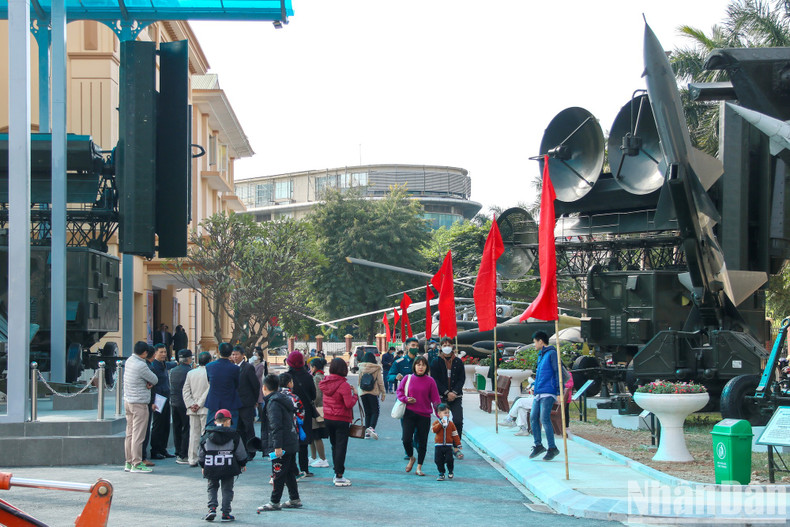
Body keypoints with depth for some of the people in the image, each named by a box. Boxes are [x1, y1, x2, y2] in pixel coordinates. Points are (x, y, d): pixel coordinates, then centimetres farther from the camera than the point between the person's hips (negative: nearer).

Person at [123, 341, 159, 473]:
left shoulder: (129, 361, 8)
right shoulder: (141, 365, -19)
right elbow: (155, 380, -10)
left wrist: (148, 382, -5)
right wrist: (151, 382, 8)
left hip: (128, 401, 9)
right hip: (139, 403, -9)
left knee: (130, 433, 12)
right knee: (138, 435, -5)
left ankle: (129, 462, 16)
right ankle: (137, 464, -4)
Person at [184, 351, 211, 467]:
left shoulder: (190, 373, 8)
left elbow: (185, 391, 5)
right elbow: (209, 391, -14)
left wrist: (190, 404, 1)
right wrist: (199, 404, -10)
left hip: (193, 410, 5)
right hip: (206, 409, -5)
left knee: (194, 433, 7)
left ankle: (192, 459, 8)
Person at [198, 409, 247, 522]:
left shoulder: (207, 436, 0)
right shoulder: (233, 435, -4)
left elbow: (201, 454, 7)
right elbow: (241, 453, 2)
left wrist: (203, 466, 22)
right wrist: (243, 464, 18)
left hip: (211, 469, 1)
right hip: (228, 469, -1)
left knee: (212, 487, 17)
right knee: (227, 489, 10)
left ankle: (212, 508, -2)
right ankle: (226, 513, 4)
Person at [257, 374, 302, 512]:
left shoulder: (273, 402, -14)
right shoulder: (283, 399, 16)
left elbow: (276, 426, -21)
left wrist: (277, 446, -23)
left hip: (281, 445, -10)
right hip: (292, 444, 10)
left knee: (278, 474, -3)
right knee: (290, 473, 16)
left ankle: (274, 502, 1)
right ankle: (294, 499, 21)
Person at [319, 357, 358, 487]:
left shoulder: (326, 382, 2)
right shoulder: (344, 385, -19)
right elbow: (349, 404, -21)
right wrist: (355, 395, -5)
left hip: (327, 418, 6)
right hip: (341, 419, -6)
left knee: (334, 446, 17)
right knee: (341, 447, 0)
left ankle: (337, 473, 23)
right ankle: (339, 477, 0)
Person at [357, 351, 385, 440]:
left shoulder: (361, 368, 4)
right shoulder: (377, 368, -4)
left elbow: (359, 381, 10)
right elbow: (380, 382, -2)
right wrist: (383, 393, 6)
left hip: (362, 393, 3)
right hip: (373, 392, -3)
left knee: (367, 413, 11)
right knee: (375, 412, 3)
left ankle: (367, 432, 4)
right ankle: (371, 428, -22)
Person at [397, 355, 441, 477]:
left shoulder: (430, 381, -2)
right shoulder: (408, 378, 1)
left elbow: (435, 399, 0)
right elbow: (399, 391, 9)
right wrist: (406, 399, -10)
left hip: (424, 415, 0)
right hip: (409, 413, 0)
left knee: (422, 442, 4)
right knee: (406, 439, -9)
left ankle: (419, 467, 16)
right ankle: (411, 458, 21)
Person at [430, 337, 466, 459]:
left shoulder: (458, 362, 9)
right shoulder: (436, 362, 3)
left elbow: (462, 378, 6)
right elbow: (435, 380, -2)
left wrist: (454, 392, -9)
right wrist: (447, 393, -11)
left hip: (456, 397, 1)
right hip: (441, 397, -1)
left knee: (458, 421, -10)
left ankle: (456, 447, 0)